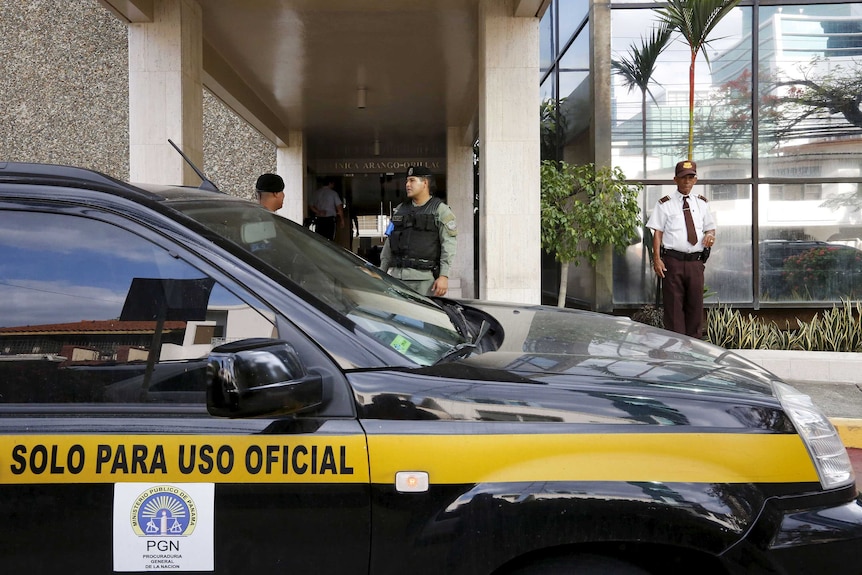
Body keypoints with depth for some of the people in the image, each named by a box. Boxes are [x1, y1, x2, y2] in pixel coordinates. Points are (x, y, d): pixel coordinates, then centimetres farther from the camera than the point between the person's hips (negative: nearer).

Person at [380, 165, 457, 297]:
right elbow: (389, 243, 23)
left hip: (424, 277, -5)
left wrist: (444, 276, -14)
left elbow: (448, 245, -5)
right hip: (397, 275, 5)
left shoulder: (440, 210, 3)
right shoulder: (399, 210, 20)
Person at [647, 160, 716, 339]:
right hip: (673, 261, -4)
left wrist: (710, 235, -5)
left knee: (695, 304, 8)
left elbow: (710, 227, 20)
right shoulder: (665, 204, 2)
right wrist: (657, 259, -12)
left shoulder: (701, 203, 14)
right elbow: (657, 232, -2)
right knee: (674, 305, -1)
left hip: (696, 261, 4)